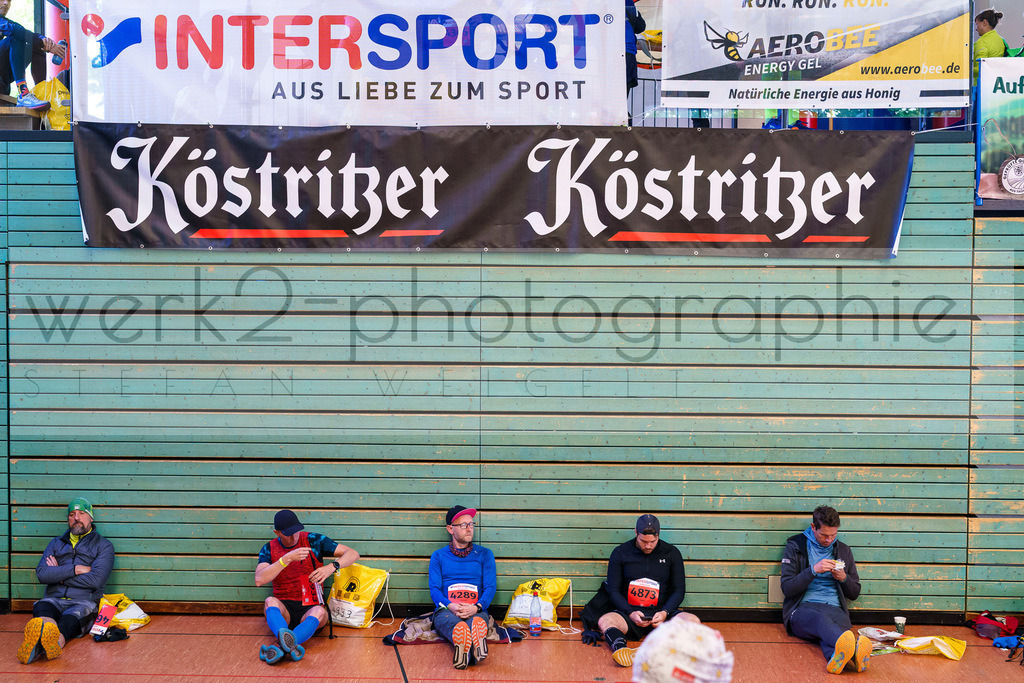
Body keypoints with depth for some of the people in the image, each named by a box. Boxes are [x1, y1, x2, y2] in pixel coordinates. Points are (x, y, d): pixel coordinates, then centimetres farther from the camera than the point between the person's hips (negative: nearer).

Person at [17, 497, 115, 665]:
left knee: (71, 617, -39)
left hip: (84, 602, -2)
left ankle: (56, 640, -73)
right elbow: (41, 573, 6)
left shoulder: (103, 546, 14)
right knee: (41, 607, -35)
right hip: (54, 599, 2)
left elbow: (96, 580, -4)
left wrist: (59, 574, 2)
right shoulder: (56, 543, 25)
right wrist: (76, 569, -5)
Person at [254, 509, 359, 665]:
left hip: (310, 607, -1)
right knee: (270, 601, -32)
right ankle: (290, 645, -57)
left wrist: (331, 567, -21)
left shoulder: (313, 540, 2)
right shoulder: (269, 549, 5)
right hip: (283, 609, 1)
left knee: (320, 612, -34)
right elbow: (259, 580, -14)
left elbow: (353, 554, -2)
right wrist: (287, 559, -21)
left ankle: (283, 647, -53)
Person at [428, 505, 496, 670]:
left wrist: (477, 607, -12)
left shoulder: (484, 554, 21)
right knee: (458, 625, -41)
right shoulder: (438, 556, 20)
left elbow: (490, 587, 11)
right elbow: (434, 589, 10)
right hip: (446, 610, -1)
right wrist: (450, 606, -13)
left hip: (476, 611, 1)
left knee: (476, 621, -40)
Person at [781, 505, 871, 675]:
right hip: (802, 608, -2)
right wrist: (814, 570, -11)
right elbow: (787, 589, 1)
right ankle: (851, 649, -72)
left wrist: (844, 578, 2)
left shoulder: (843, 550, 21)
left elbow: (854, 593, 24)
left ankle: (837, 658, -72)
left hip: (834, 608, 2)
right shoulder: (795, 547, 10)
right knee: (820, 619, -41)